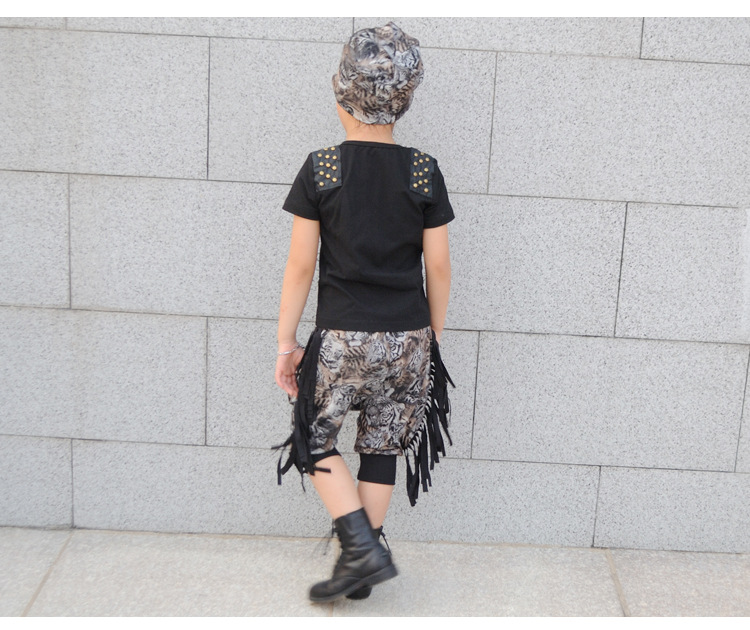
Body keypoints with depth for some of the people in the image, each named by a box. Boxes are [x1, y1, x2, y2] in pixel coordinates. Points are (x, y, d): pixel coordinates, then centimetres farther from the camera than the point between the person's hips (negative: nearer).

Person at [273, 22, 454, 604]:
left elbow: (300, 266, -6)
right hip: (409, 338, 3)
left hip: (342, 338, -2)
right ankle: (364, 569, 25)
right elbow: (438, 267, 0)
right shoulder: (425, 172, -3)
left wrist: (286, 343, 3)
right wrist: (434, 338, 13)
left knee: (316, 438, 17)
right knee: (381, 448, 16)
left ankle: (363, 549, 4)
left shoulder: (320, 169, -8)